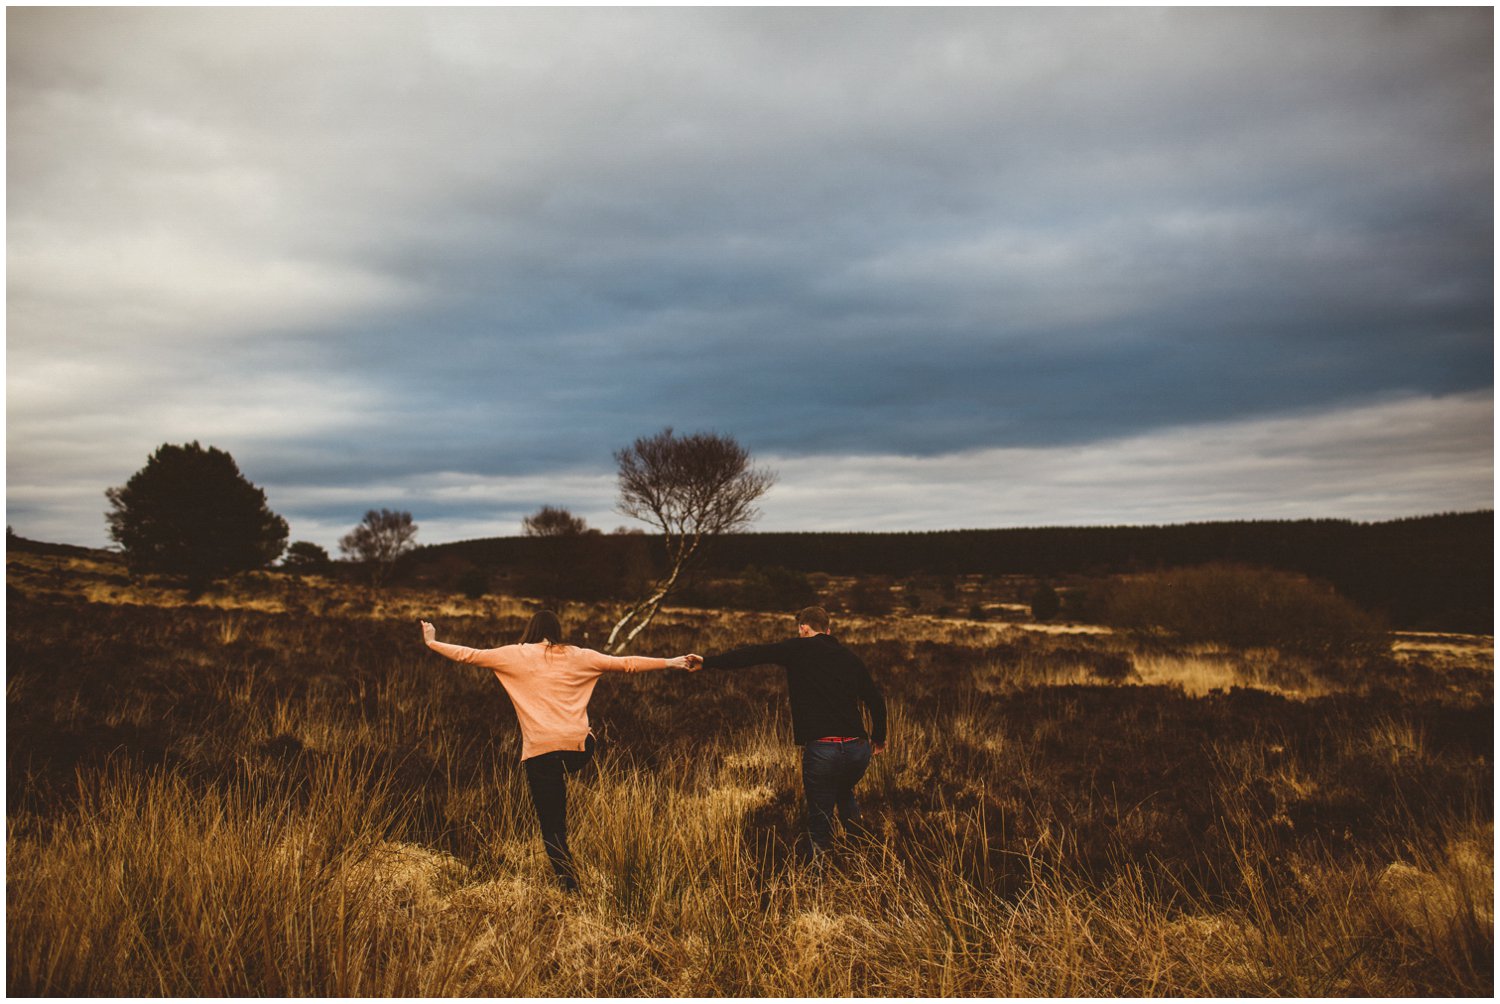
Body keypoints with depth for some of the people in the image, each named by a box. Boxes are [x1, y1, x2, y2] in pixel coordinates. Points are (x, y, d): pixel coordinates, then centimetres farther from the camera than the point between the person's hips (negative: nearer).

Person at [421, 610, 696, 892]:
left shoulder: (516, 655, 9)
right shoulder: (578, 657, 13)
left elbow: (467, 655, 14)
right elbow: (626, 663, 15)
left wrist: (432, 642, 29)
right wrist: (670, 663, 20)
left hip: (541, 750, -2)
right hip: (579, 747, 2)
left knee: (552, 826, 3)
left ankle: (569, 884, -1)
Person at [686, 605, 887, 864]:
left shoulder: (799, 649, 3)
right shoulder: (850, 658, 15)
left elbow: (753, 655, -4)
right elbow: (876, 700, 19)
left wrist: (707, 661, -1)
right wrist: (878, 738, 34)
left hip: (822, 751, -5)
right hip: (858, 749, 5)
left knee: (820, 825, 7)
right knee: (845, 793, 36)